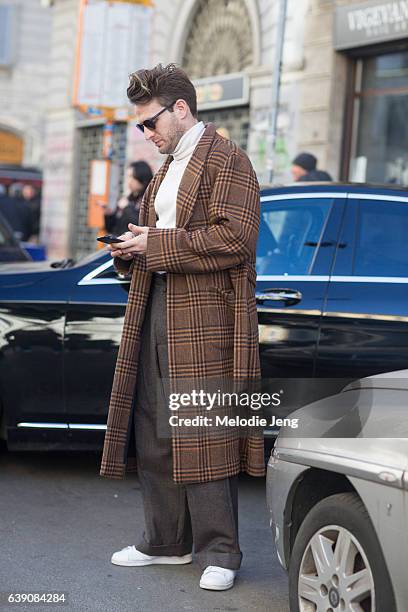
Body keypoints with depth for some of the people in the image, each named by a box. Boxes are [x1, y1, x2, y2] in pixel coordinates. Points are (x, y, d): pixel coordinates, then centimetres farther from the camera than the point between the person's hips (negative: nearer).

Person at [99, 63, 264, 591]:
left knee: (204, 437, -6)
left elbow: (234, 239, -17)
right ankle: (167, 542, 22)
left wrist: (158, 245, -15)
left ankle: (219, 553, 2)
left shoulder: (226, 160, -6)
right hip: (155, 314, 9)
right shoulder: (167, 169, 22)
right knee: (153, 434, 11)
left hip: (204, 320, -9)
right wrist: (132, 250, 9)